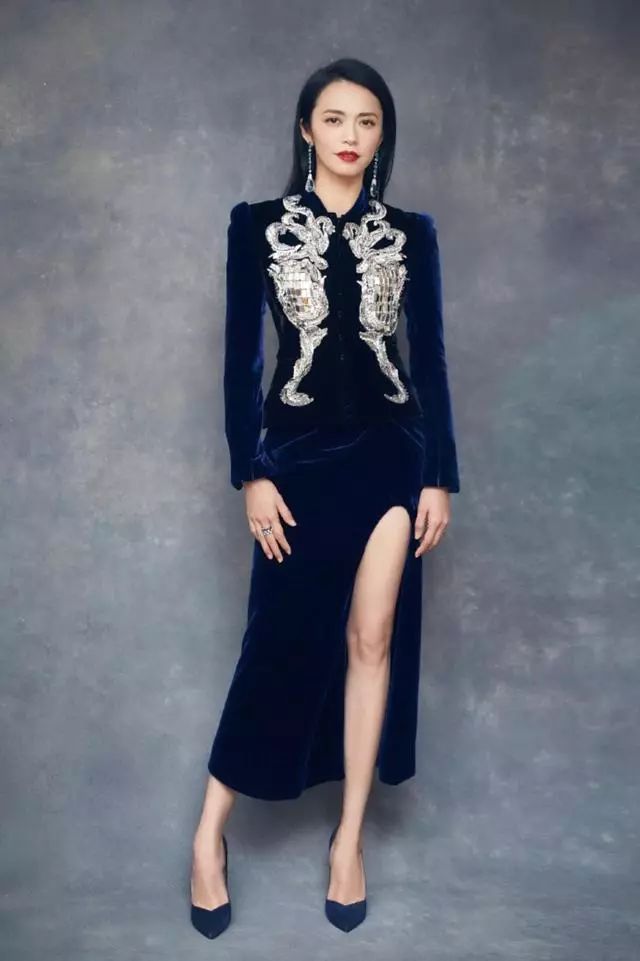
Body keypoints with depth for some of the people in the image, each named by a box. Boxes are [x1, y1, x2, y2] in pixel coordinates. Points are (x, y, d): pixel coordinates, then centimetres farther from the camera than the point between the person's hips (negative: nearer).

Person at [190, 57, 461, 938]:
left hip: (389, 456, 2)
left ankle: (350, 838, 21)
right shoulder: (258, 227, 0)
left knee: (373, 642, 5)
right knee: (285, 644, 2)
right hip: (299, 457, -2)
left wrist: (440, 475, 1)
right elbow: (241, 356, -2)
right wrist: (251, 474, -7)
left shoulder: (410, 235, 5)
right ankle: (210, 833, 21)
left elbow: (430, 357, 5)